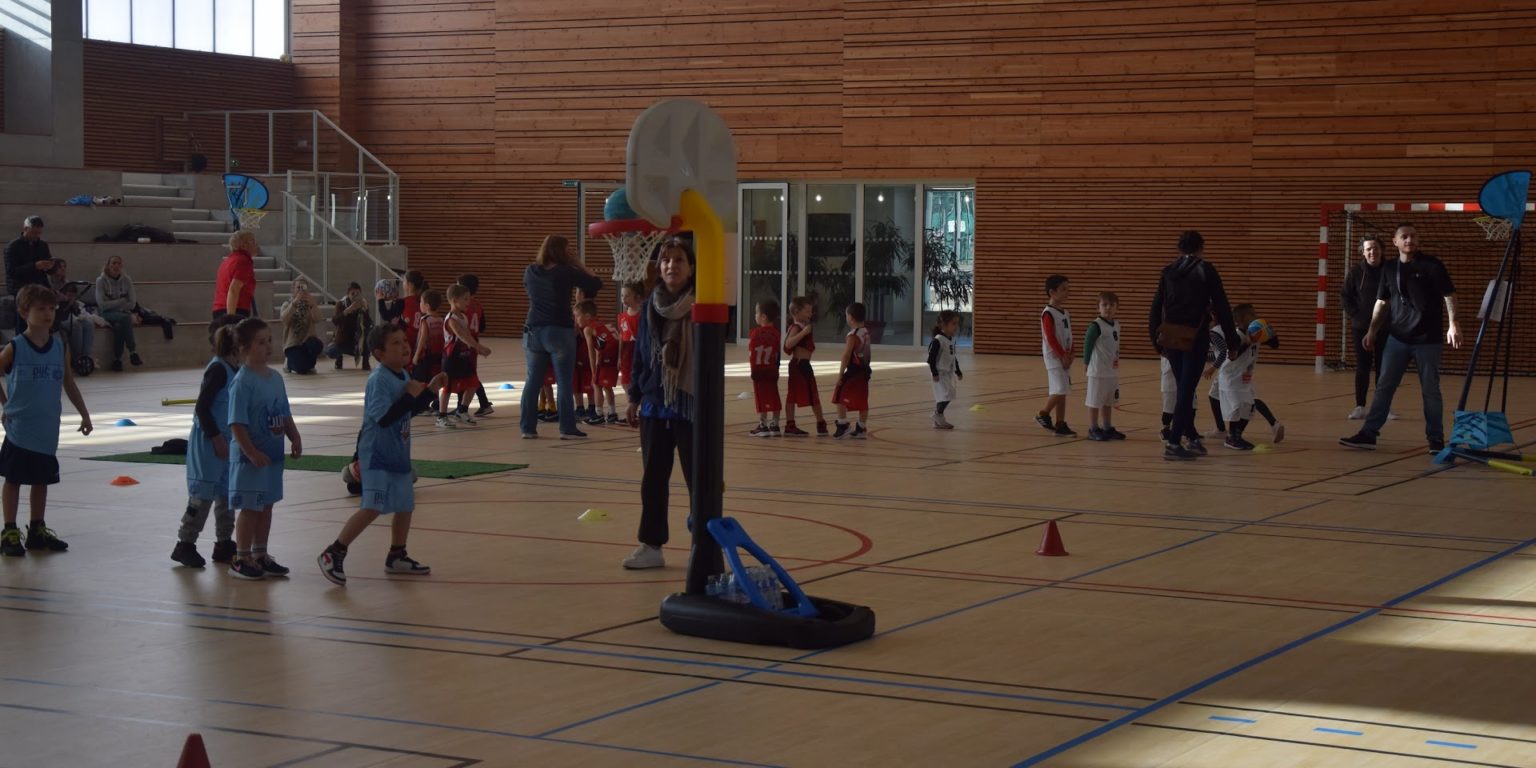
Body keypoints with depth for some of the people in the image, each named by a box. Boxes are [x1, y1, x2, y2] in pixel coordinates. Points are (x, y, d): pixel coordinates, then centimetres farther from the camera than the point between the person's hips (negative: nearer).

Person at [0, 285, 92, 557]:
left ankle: (37, 531, 22)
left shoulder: (58, 346, 4)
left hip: (48, 429, 4)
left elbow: (69, 384, 12)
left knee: (42, 479, 12)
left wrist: (84, 413, 13)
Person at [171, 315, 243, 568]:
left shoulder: (236, 370, 8)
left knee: (227, 494, 14)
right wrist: (216, 438, -19)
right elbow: (202, 408, -20)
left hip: (227, 443, 9)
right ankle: (185, 545, 3)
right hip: (209, 443, -9)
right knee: (202, 495, -4)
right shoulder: (217, 370, -18)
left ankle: (224, 544, 22)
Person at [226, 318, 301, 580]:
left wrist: (295, 438, 5)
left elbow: (285, 415, 16)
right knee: (250, 508, 1)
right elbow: (237, 424, -20)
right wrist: (252, 453, -24)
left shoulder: (275, 378, 7)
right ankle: (241, 560, 11)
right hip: (251, 457, -8)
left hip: (273, 455, 8)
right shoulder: (242, 382, -17)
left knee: (266, 506, 15)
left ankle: (260, 556, 26)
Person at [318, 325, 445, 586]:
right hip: (377, 457, -9)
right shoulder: (379, 379, -20)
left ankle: (397, 557, 31)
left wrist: (429, 388, 12)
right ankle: (333, 554, -8)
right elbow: (384, 417, -30)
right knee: (372, 508, -16)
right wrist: (411, 395, -24)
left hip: (398, 455, 9)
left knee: (405, 505, 15)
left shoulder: (402, 376, 8)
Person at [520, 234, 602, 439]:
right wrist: (578, 264, 3)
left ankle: (528, 427, 11)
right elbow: (596, 283, -6)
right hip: (560, 332, -5)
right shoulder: (566, 273, -11)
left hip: (533, 331, 5)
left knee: (532, 380, 10)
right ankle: (567, 428, 3)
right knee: (565, 382, 2)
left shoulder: (531, 271, 3)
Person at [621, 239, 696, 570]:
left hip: (691, 405, -5)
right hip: (654, 405, 5)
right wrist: (635, 395, 10)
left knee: (698, 479, 2)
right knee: (653, 478, 10)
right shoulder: (651, 308, 6)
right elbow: (640, 353, 11)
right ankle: (651, 545, 19)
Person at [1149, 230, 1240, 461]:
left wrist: (1157, 342, 17)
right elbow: (1222, 309, -4)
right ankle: (1173, 444, -6)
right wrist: (1232, 342, 1)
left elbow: (1155, 310, 9)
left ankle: (1192, 437, 24)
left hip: (1170, 337, 5)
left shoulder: (1168, 272, 9)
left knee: (1183, 387, 17)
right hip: (1195, 338, -5)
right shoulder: (1206, 271, -3)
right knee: (1187, 389, -2)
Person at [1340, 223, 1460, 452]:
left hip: (1427, 339, -4)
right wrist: (1372, 330, 9)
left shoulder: (1431, 265, -5)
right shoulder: (1389, 268, 7)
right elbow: (1382, 302, 14)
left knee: (1431, 391, 2)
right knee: (1384, 387, 4)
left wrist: (1452, 324, -15)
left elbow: (1449, 295, -6)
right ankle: (1369, 434, 7)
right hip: (1397, 337, 4)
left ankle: (1436, 441, 11)